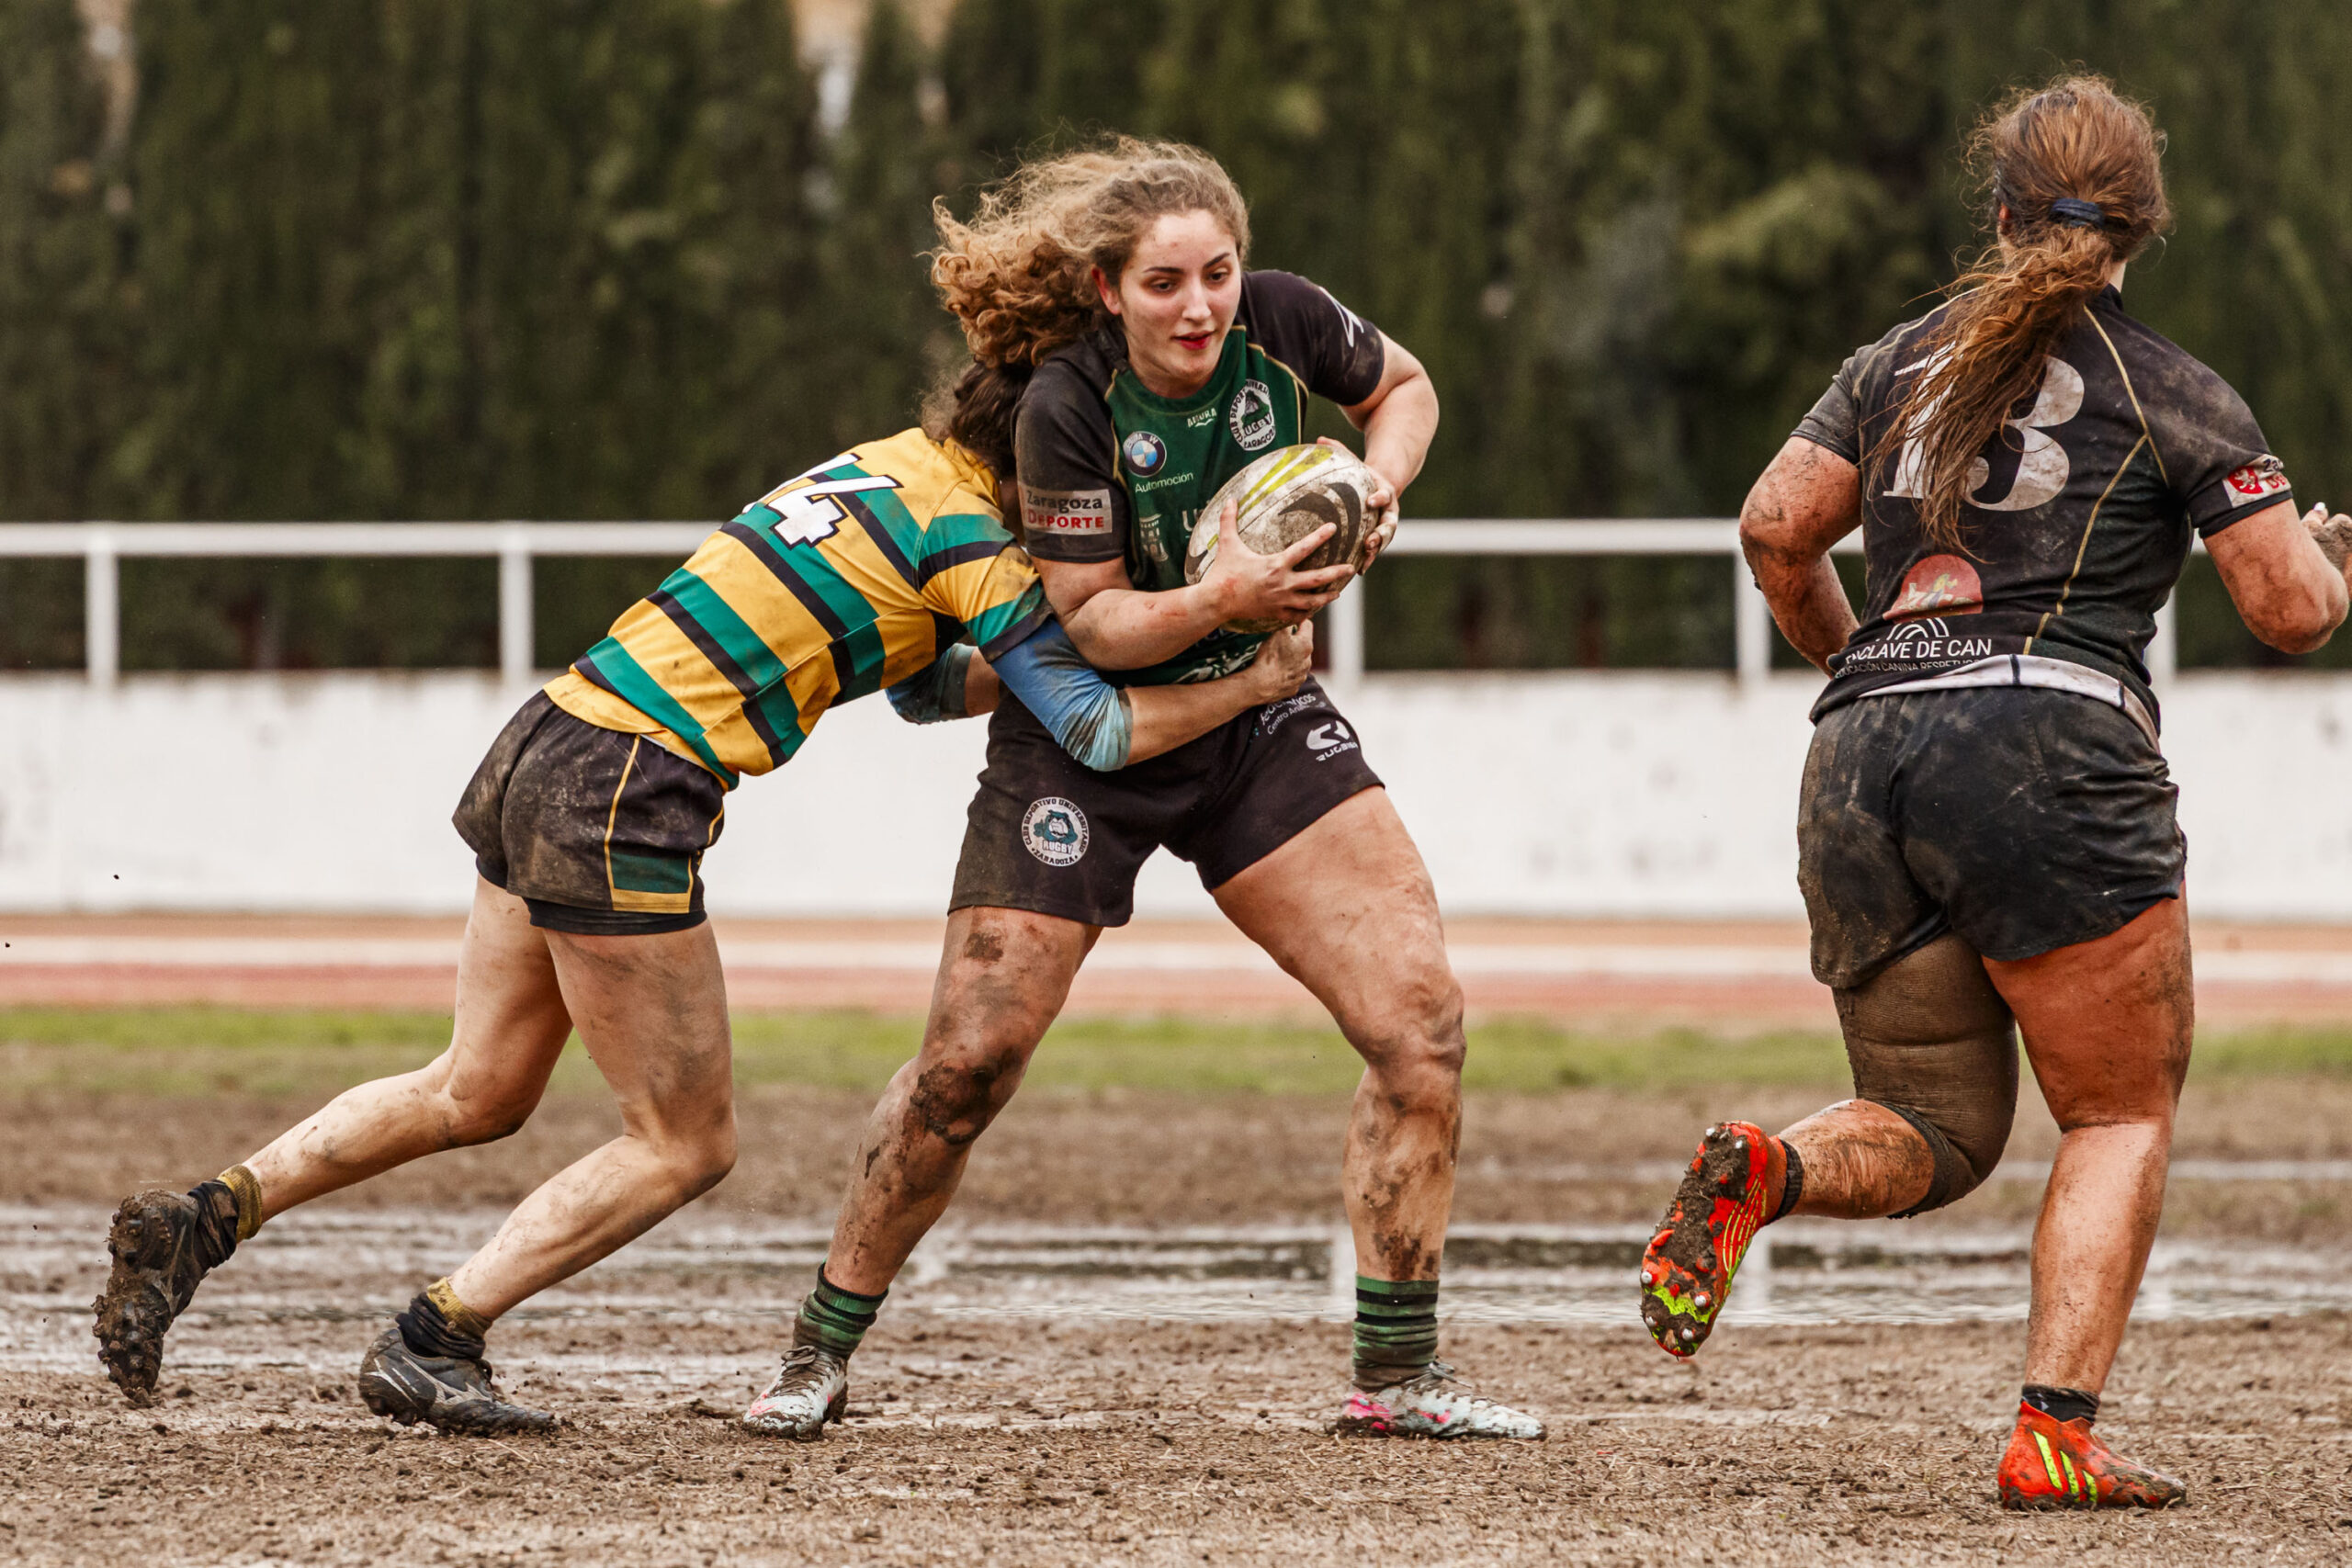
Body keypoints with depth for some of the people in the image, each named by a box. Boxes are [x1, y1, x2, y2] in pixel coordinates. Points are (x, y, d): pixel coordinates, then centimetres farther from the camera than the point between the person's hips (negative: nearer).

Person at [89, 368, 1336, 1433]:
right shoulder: (967, 535, -9)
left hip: (549, 748, 9)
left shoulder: (886, 464, 17)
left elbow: (926, 687, 27)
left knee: (476, 1092, 19)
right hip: (624, 798, -9)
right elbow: (1092, 732, -11)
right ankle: (427, 1348, 1)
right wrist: (1248, 688, 1)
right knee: (686, 1143, 4)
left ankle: (202, 1221, 13)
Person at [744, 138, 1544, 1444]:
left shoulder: (1283, 324, -13)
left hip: (1257, 720, 4)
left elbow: (1403, 388, 9)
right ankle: (819, 1355, 14)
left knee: (1421, 1016, -12)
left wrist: (1373, 490, -10)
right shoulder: (1068, 408, -24)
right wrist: (1228, 597, -33)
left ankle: (1396, 1375, -3)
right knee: (968, 1062, -6)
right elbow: (1091, 618, -18)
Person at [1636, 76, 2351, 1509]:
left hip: (1865, 755, 5)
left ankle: (1762, 1171, -17)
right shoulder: (2175, 396, 4)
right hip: (2050, 756, -5)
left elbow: (1775, 528, 11)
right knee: (2123, 1118, 8)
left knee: (1934, 1136, 16)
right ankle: (2055, 1437, -8)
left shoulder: (1902, 364, 17)